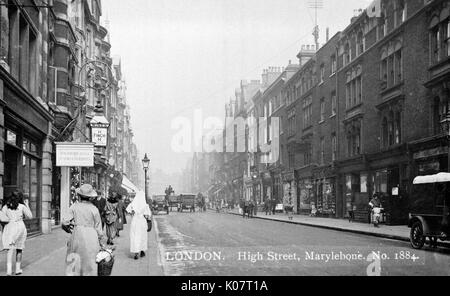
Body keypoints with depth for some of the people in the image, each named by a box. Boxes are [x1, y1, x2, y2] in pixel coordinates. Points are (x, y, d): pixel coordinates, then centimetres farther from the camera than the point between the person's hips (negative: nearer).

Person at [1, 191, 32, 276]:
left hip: (9, 228, 0)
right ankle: (18, 269, 23)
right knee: (19, 249, 16)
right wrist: (27, 205, 16)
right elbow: (30, 216, 9)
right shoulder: (22, 206, -1)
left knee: (10, 249, -6)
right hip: (20, 227, 0)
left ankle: (9, 270, -24)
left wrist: (10, 219, 7)